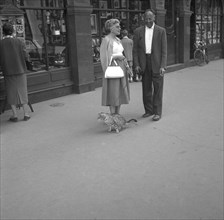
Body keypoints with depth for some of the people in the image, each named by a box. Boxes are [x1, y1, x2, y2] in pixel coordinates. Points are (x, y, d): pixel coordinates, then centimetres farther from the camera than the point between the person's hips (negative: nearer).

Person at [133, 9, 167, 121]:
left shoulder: (161, 31, 1)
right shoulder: (138, 31, 6)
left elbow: (164, 50, -3)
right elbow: (135, 49, 6)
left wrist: (162, 66, -12)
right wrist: (136, 65, -4)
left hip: (157, 63, -2)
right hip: (144, 63, 3)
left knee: (157, 88, 0)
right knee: (146, 88, 9)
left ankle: (157, 112, 6)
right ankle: (148, 110, 20)